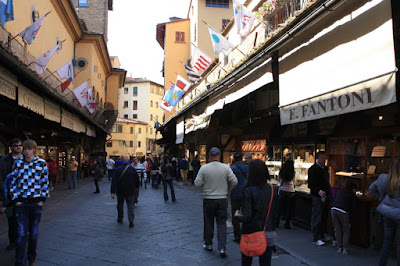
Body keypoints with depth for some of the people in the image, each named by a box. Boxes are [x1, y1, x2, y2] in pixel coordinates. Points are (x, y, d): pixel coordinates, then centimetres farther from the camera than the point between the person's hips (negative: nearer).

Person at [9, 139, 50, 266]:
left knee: (34, 233, 11)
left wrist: (42, 199, -1)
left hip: (36, 203, 0)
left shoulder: (42, 163, 1)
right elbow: (13, 182, 7)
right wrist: (15, 200, 0)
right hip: (21, 203, 0)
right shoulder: (18, 163, 2)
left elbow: (45, 182, 4)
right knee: (22, 233, -7)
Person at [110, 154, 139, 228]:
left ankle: (120, 218, 30)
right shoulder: (132, 169, -5)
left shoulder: (118, 169, -10)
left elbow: (114, 181, -11)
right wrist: (136, 187, 22)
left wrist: (112, 192, -9)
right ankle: (131, 220, -10)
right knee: (130, 206, 3)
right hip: (130, 191, 0)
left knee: (120, 204, 18)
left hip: (120, 191, 0)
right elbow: (137, 179, 5)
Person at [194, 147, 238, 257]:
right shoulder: (226, 167, -6)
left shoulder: (204, 168, -9)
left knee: (208, 222, 15)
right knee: (222, 223, 6)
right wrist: (228, 191, 8)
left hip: (208, 199, 0)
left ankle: (208, 244, 28)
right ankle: (222, 248, 1)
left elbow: (197, 183, -8)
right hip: (222, 199, 0)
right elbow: (234, 181, -7)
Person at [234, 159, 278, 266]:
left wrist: (236, 216, 2)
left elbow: (247, 217, -17)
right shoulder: (272, 189, -2)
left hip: (251, 234, -4)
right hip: (269, 235, 4)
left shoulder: (249, 190, -15)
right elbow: (275, 214, 4)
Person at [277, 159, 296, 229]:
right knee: (289, 208, 7)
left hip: (282, 191, 2)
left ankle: (277, 223, 13)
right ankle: (287, 224, 11)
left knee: (280, 208, 9)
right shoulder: (293, 173, -6)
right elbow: (293, 182, 8)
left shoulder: (281, 172, -2)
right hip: (290, 191, -2)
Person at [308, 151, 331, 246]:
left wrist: (329, 192, 15)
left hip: (325, 196, 8)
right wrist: (318, 191, -26)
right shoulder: (313, 169, -9)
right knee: (317, 218, -4)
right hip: (317, 197, -8)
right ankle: (316, 238, 1)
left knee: (324, 217, 13)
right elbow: (310, 185, -13)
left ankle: (322, 235, 25)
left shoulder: (325, 168, 15)